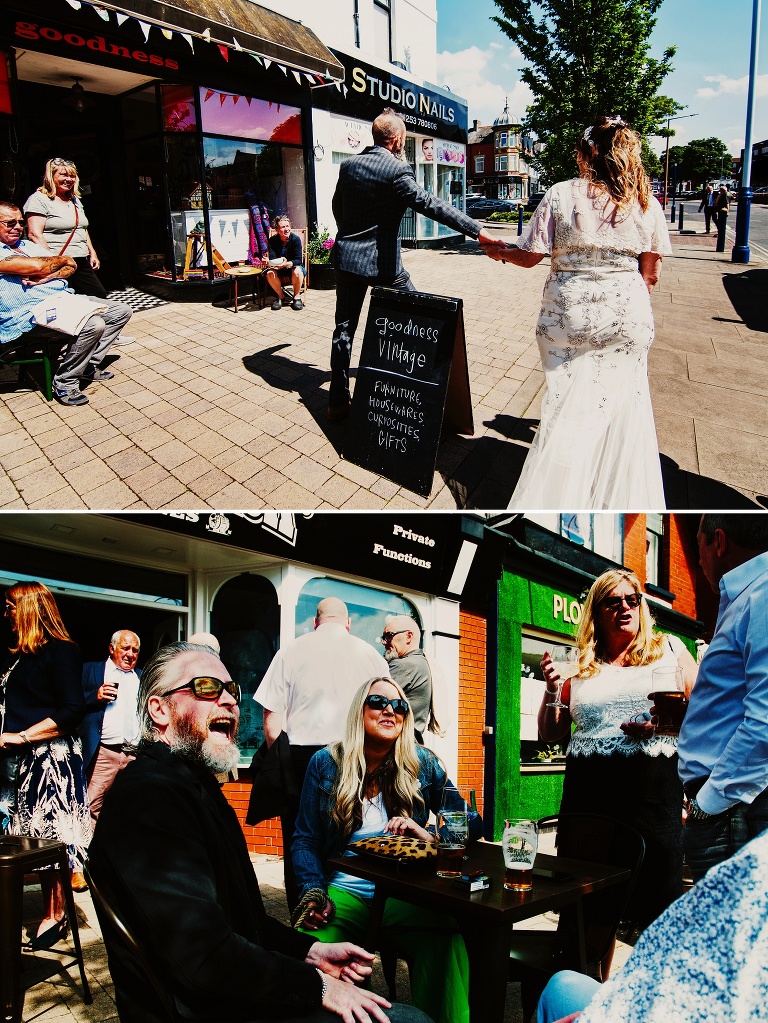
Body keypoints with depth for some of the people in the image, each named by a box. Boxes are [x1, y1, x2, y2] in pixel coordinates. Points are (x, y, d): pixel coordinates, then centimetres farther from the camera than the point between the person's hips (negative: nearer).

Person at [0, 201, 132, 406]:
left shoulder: (28, 245, 22)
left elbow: (70, 266, 14)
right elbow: (36, 266, -19)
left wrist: (46, 277, -8)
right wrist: (62, 259, 2)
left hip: (64, 298, 10)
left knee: (121, 311, 5)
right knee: (93, 325, -33)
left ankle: (90, 366, 10)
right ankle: (65, 384, -16)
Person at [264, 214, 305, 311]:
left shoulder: (295, 239, -19)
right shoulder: (272, 240, -12)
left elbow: (298, 260, -23)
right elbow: (272, 259, -19)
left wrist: (287, 264, -43)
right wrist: (267, 261, -43)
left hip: (294, 266, -2)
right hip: (279, 269, 2)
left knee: (297, 271, -36)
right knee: (270, 274, -28)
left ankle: (297, 296, -11)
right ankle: (280, 296, -2)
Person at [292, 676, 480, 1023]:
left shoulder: (423, 763, 7)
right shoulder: (325, 764, 6)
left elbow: (470, 823, 8)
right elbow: (305, 840, 5)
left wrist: (431, 836, -13)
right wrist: (313, 892, -12)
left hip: (404, 893, 1)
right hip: (343, 891, 0)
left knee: (447, 946, -33)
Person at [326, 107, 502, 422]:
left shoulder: (348, 165, 5)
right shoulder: (397, 171, -14)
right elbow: (432, 205, -22)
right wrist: (476, 231, -24)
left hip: (346, 257, 5)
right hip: (382, 261, -5)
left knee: (344, 329, 8)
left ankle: (338, 402, 8)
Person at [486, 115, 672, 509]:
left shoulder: (561, 195, -5)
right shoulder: (646, 203, 2)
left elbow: (530, 256, -3)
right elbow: (650, 274, 5)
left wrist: (500, 253, 17)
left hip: (569, 314, -1)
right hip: (627, 316, 2)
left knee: (567, 409, 6)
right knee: (623, 410, 11)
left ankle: (554, 497, 14)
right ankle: (619, 499, 22)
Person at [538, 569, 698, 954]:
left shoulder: (670, 649, 8)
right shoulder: (581, 668, 12)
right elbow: (551, 735, 15)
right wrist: (551, 689, -1)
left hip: (653, 785, -2)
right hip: (588, 789, 2)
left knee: (659, 908, -1)